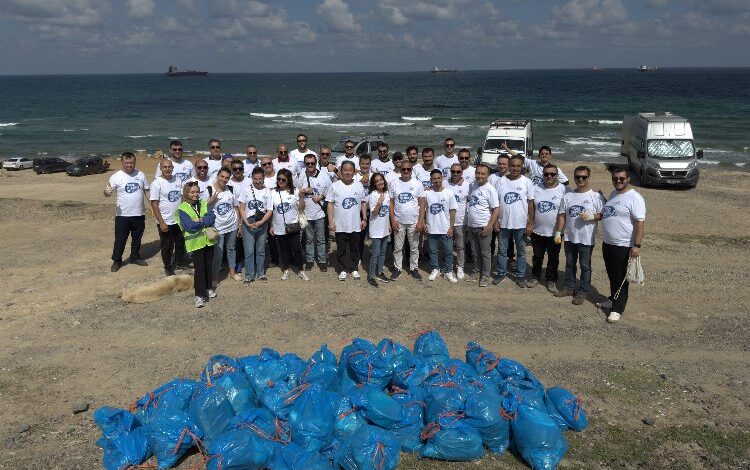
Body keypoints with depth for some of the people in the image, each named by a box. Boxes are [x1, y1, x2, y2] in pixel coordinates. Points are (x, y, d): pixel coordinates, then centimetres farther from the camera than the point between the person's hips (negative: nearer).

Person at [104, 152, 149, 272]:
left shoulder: (141, 175, 4)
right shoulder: (116, 177, -8)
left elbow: (146, 191, 11)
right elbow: (108, 193, -14)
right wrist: (107, 192, -38)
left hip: (139, 214, 4)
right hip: (123, 215, -3)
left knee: (137, 238, 16)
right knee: (120, 239, 3)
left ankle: (135, 257, 32)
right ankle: (117, 261, 16)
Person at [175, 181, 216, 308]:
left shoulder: (204, 204, 6)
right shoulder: (182, 209, -8)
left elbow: (212, 217, -7)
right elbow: (190, 226, -18)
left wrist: (199, 220, -19)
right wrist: (204, 221, -9)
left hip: (208, 240, 5)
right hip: (195, 243, -5)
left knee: (208, 266, 15)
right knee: (199, 268, -7)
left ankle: (208, 288, 32)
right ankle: (199, 295, -2)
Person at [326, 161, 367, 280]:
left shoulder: (359, 186, 2)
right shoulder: (335, 186, -5)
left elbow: (363, 203, 8)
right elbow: (330, 204, -4)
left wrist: (364, 219, 2)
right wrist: (331, 221, -9)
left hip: (355, 225, 2)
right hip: (340, 225, -2)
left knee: (354, 248, 12)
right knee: (341, 249, 9)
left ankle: (353, 268, 27)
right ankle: (343, 269, 22)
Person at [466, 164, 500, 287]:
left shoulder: (490, 189, -13)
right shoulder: (472, 186, 5)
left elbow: (496, 209, -15)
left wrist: (489, 227, -19)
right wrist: (467, 222, 11)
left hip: (483, 226, -6)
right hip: (471, 225, 6)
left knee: (485, 252, 4)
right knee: (475, 250, 16)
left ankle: (484, 276, 14)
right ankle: (477, 271, 31)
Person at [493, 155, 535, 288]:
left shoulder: (527, 182, -3)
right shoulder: (501, 181, 0)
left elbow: (530, 203, -1)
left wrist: (530, 223, -5)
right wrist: (495, 220, -1)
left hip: (521, 224, -1)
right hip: (503, 223, 1)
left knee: (521, 252, 9)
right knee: (502, 250, 12)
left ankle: (520, 276, 20)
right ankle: (501, 273, 26)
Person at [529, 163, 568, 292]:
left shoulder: (564, 190, -8)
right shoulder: (536, 189, 1)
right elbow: (531, 208, 8)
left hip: (555, 232, -2)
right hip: (537, 231, 3)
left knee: (553, 258, 11)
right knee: (537, 256, 16)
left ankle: (551, 280, 24)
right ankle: (535, 276, 32)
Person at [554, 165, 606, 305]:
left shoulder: (596, 196, -7)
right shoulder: (568, 196, 5)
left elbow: (602, 214, -7)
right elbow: (562, 216, 7)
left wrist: (590, 217, -23)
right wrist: (558, 233, 4)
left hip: (587, 239, -4)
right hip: (569, 237, 4)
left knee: (585, 266, 6)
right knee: (570, 263, 17)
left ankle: (583, 292, 16)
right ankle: (569, 287, 31)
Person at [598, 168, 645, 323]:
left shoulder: (634, 198, -15)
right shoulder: (613, 194, 12)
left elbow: (640, 222, -19)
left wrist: (637, 245, -25)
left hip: (623, 246, -8)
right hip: (607, 243, 8)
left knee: (620, 279, 1)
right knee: (612, 276, 21)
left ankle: (617, 309, 8)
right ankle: (613, 299, 36)